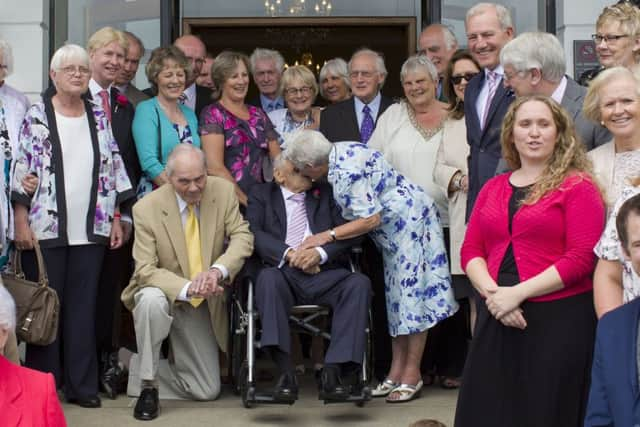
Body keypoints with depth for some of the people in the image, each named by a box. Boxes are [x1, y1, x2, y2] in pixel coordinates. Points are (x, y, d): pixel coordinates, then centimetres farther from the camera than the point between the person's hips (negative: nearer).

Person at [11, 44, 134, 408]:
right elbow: (21, 171, -4)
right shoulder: (37, 117, -1)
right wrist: (21, 222, -10)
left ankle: (82, 384, 14)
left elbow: (114, 169, 11)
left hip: (91, 229, 3)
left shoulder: (99, 116, 9)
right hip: (45, 228, -3)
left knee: (84, 307, 6)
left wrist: (116, 220, 7)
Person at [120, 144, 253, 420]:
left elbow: (243, 237, -13)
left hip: (203, 304, 3)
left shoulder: (223, 191, -11)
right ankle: (147, 384, -19)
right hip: (166, 294, -3)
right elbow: (146, 270, -22)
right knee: (152, 300, -41)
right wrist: (187, 288, -39)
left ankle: (138, 368, 24)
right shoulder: (146, 208, -19)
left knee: (207, 392, 0)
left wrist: (217, 270, -33)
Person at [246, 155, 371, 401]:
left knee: (359, 283, -27)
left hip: (323, 274, 2)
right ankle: (286, 373, -39)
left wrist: (320, 252, -10)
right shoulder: (261, 194, 18)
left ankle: (333, 370, -33)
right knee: (268, 277, -35)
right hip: (284, 273, -2)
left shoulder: (326, 193, 22)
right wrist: (289, 253, -14)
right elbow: (254, 233, 1)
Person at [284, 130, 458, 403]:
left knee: (411, 292, -5)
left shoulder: (346, 174, -27)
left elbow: (370, 219, -26)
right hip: (396, 224, 10)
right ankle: (397, 370, 16)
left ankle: (412, 375, 1)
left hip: (409, 221, -10)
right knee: (397, 294, 11)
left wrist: (327, 236, -21)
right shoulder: (339, 152, 1)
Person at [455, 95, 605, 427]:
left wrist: (518, 292, -16)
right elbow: (470, 250, 10)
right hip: (496, 318, 5)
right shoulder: (493, 188, 14)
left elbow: (581, 258, -11)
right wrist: (492, 291, -9)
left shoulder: (577, 186, -2)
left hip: (558, 319, -4)